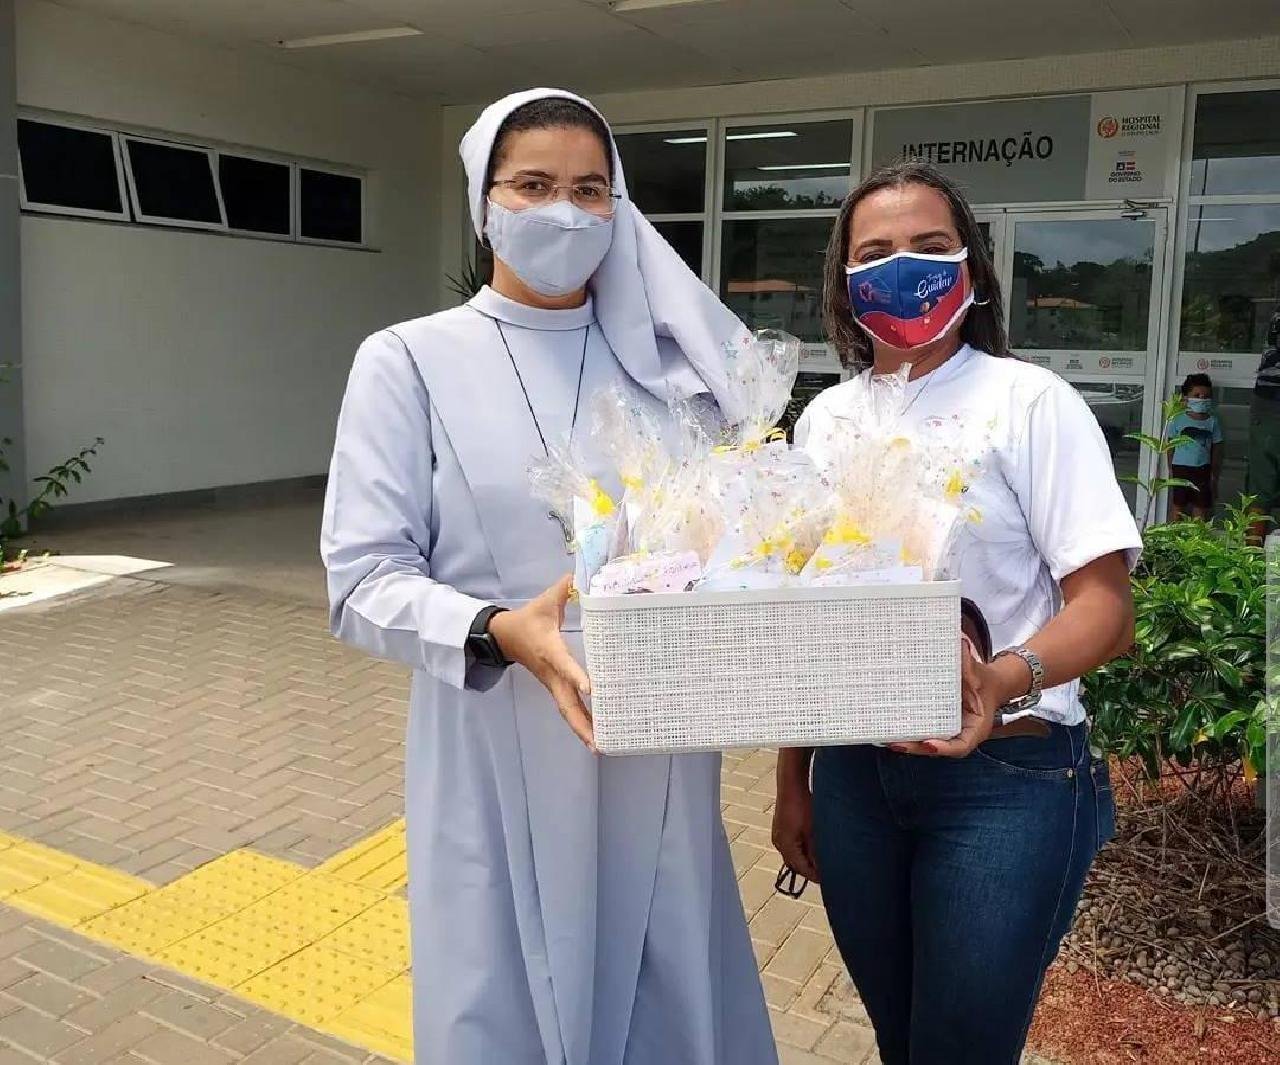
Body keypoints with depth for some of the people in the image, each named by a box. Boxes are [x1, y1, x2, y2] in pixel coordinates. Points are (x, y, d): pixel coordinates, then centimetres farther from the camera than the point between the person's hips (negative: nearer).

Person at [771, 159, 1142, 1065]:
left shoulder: (1030, 402, -8)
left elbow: (1106, 604, -14)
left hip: (1006, 779, -4)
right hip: (855, 772, 5)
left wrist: (1005, 681, -34)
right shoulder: (825, 419, 7)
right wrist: (793, 783, 13)